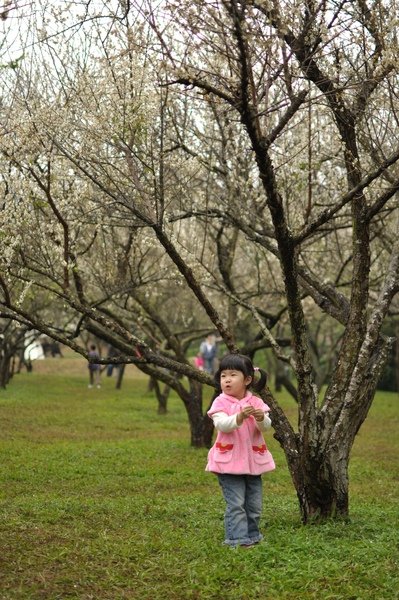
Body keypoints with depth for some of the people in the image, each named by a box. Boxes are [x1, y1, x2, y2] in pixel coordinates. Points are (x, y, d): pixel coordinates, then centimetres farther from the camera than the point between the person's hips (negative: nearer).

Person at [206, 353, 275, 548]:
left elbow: (266, 427, -8)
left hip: (253, 460, 4)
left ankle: (252, 536, 27)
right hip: (229, 460, -4)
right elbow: (221, 424, -22)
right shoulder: (220, 402, -7)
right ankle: (237, 539, -1)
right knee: (236, 503, -7)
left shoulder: (255, 402, 2)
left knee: (254, 504, 12)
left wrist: (261, 418, -31)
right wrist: (240, 417, -39)